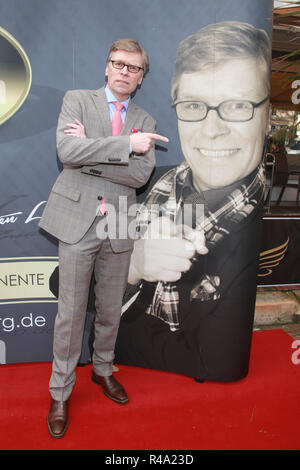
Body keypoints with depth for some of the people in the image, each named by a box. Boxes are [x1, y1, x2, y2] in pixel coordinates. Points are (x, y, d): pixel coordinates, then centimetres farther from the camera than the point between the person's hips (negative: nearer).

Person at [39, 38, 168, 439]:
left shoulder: (145, 121, 10)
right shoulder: (77, 100, 4)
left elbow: (141, 174, -7)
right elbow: (67, 150, -16)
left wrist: (90, 151, -13)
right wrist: (126, 144, -16)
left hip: (118, 227, 3)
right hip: (77, 222, -3)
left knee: (111, 310, 15)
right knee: (71, 313, 4)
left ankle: (103, 370, 40)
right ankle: (60, 393, 23)